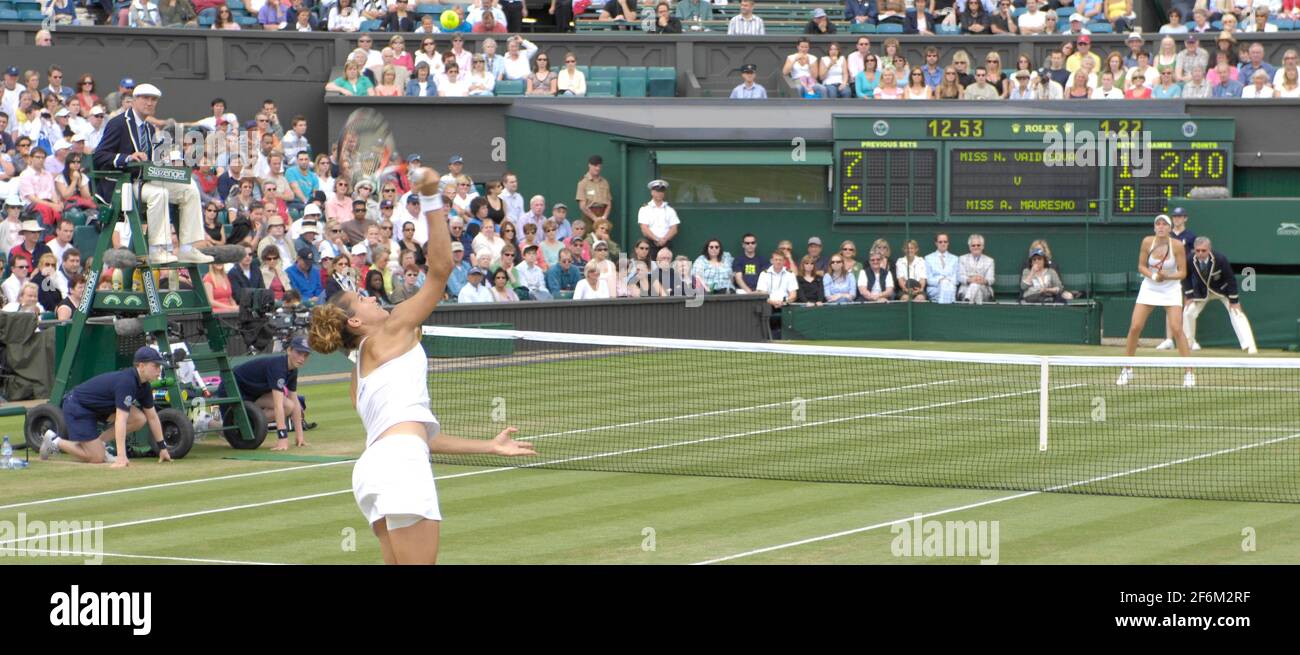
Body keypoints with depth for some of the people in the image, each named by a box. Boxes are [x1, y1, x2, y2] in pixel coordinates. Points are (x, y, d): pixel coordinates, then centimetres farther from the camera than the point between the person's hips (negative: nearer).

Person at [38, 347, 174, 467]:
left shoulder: (143, 386, -2)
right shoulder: (126, 382, -31)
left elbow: (152, 417, 11)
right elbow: (120, 421, -37)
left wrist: (162, 448, 13)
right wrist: (121, 457, -41)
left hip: (98, 407, 9)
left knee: (139, 419, -7)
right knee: (97, 458, -12)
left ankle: (97, 442, 6)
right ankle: (55, 442, 6)